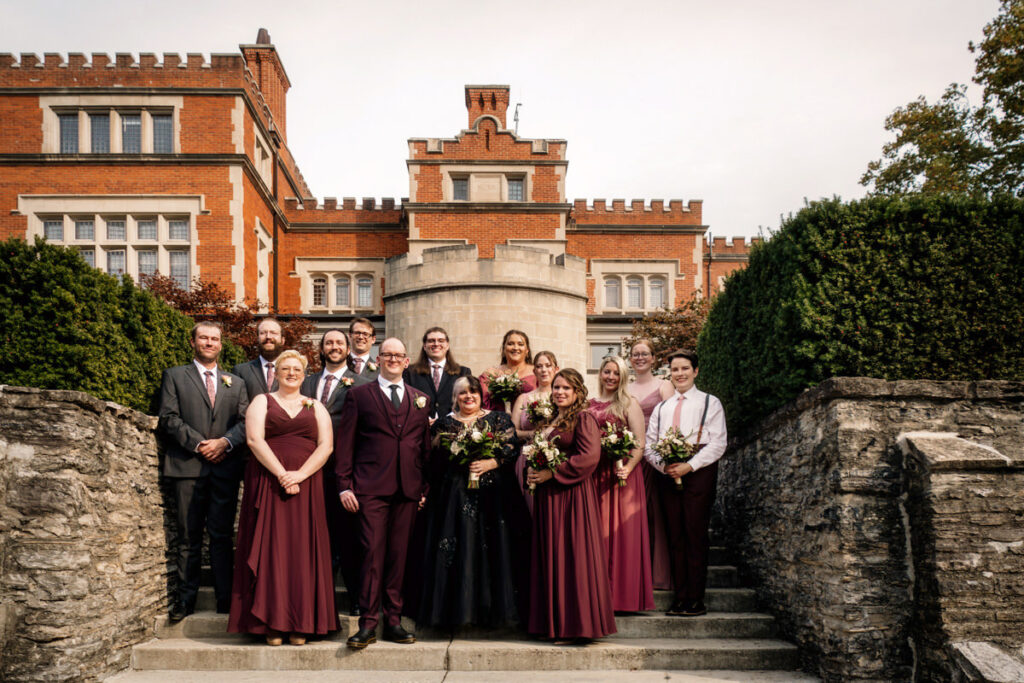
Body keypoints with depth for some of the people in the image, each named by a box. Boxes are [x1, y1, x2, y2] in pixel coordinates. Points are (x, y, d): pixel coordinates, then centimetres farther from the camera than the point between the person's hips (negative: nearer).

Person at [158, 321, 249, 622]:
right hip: (188, 466, -1)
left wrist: (225, 442, -9)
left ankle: (225, 598, 6)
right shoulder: (174, 376, 12)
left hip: (226, 467, 2)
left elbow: (245, 421, 9)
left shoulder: (236, 383, 19)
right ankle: (185, 598, 8)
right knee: (188, 537, 1)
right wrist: (198, 444, -9)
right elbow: (169, 417, 0)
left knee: (222, 536, 1)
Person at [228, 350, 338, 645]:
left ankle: (300, 624, 4)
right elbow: (254, 439, -5)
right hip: (267, 484, -1)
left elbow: (326, 445, 2)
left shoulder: (316, 407, 14)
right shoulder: (262, 402, 10)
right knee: (270, 549, -3)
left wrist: (299, 474, -13)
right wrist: (281, 474, -16)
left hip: (306, 487, 1)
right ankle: (271, 622, 2)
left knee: (303, 551, -1)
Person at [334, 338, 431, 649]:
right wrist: (344, 485, -3)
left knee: (398, 555, 6)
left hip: (408, 489, 3)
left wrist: (425, 487, 9)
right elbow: (345, 442, 4)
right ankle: (368, 624, -2)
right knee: (372, 552, -8)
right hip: (371, 487, -3)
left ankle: (393, 621, 14)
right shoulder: (359, 395, 7)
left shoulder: (420, 399, 16)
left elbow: (425, 446, 16)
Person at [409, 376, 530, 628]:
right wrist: (456, 453, -8)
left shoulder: (499, 420, 9)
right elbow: (434, 460, 8)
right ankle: (458, 608, 3)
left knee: (493, 548, -2)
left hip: (493, 494, 0)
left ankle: (492, 608, 7)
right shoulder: (444, 424, 11)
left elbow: (512, 451, -1)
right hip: (455, 493, 0)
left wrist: (490, 463, -13)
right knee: (459, 549, -4)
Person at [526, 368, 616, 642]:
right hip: (549, 497, 8)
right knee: (551, 556, 8)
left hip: (573, 495, -8)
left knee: (573, 555, -5)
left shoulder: (583, 419, -7)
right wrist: (534, 472, 5)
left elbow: (590, 456, -18)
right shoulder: (552, 421, 17)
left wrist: (552, 473, -16)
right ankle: (556, 623, 15)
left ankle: (577, 624, 3)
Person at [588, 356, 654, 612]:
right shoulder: (588, 405, 14)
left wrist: (628, 468, -20)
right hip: (593, 475, 4)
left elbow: (640, 443, -6)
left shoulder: (629, 404, 2)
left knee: (620, 531, -3)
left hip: (620, 475, -4)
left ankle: (622, 594, 4)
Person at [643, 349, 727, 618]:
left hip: (698, 472, -4)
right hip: (668, 474, 4)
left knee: (696, 535, -6)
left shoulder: (710, 403, 8)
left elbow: (718, 443, -2)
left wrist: (689, 466, -13)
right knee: (675, 536, 3)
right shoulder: (661, 407, 21)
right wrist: (662, 465, -6)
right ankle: (680, 597, 6)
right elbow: (648, 443, 15)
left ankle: (696, 599, -2)